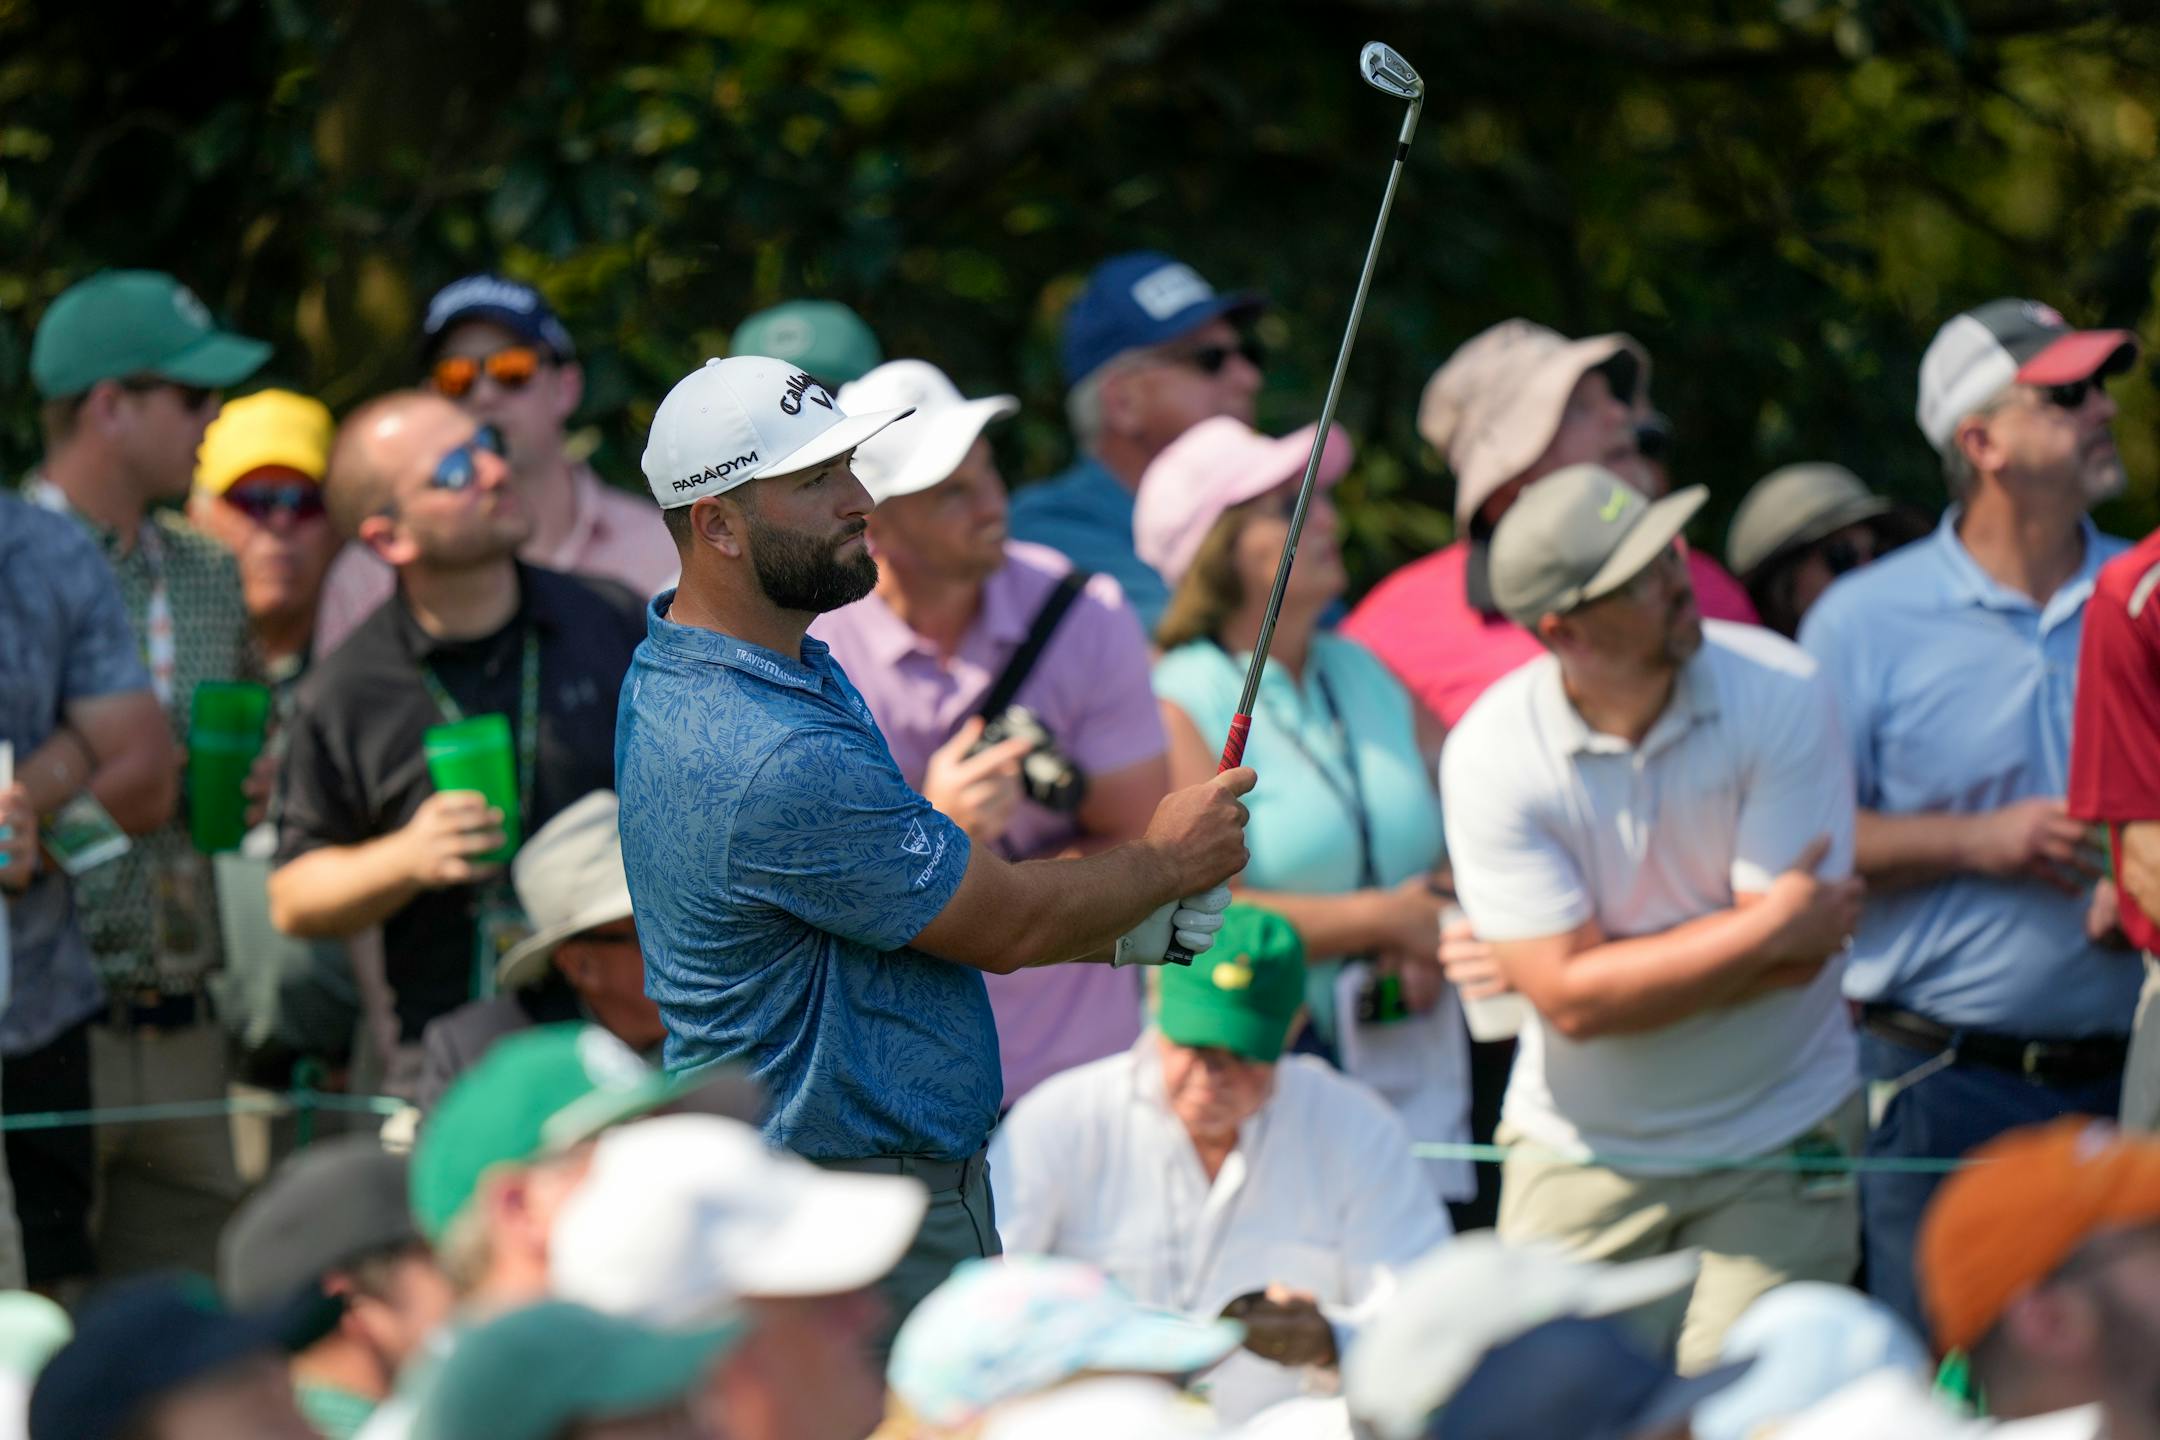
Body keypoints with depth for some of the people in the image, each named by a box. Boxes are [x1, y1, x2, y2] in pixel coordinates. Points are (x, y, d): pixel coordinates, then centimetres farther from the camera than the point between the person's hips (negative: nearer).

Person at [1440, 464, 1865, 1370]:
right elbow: (1571, 999, -19)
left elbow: (1799, 955, -15)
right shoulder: (1493, 752, -15)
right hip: (1581, 1150, 0)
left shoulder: (1779, 692, -13)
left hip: (1777, 1135, 0)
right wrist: (1766, 929, -18)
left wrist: (1613, 966, -16)